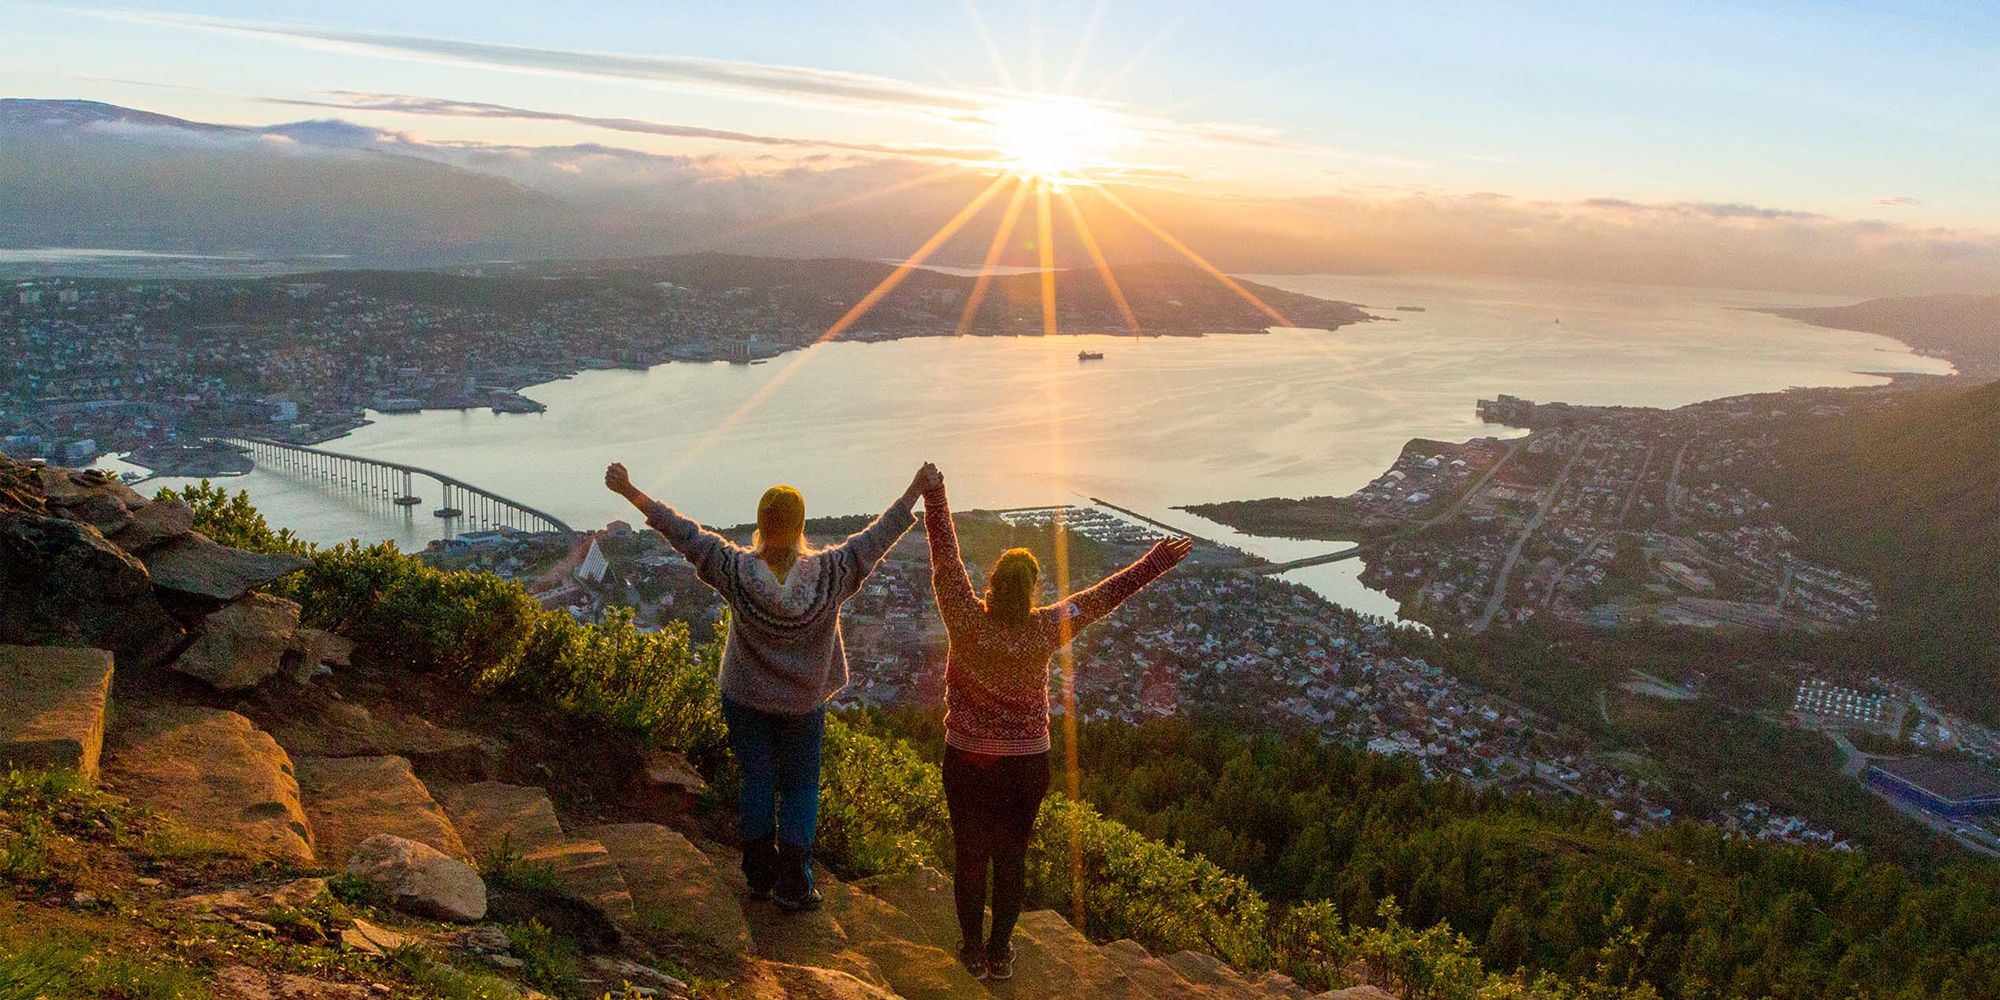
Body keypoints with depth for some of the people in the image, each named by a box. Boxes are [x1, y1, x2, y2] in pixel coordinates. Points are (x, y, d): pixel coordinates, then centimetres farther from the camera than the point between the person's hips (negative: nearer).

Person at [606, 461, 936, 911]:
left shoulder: (736, 570, -19)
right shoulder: (829, 573, -19)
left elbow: (682, 532, -15)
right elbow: (878, 536, -12)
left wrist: (630, 492, -8)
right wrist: (917, 490, -3)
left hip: (744, 699, 1)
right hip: (803, 704, -1)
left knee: (756, 782, 15)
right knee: (801, 788, 13)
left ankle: (760, 875, 26)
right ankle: (793, 883, 12)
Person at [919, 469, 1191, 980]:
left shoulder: (966, 620, -18)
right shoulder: (1045, 630, -15)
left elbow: (945, 559, -12)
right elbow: (1103, 595, -8)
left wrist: (934, 494, -5)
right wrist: (1155, 563, 1)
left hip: (967, 760, 0)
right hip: (1027, 763, 1)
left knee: (970, 856, 13)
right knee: (1012, 858, 14)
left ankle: (973, 951, 25)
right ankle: (1001, 953, 24)